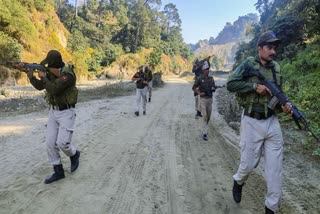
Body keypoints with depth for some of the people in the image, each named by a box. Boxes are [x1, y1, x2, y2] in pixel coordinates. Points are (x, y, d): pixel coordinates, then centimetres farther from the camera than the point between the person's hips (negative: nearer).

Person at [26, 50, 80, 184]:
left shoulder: (68, 75, -21)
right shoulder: (51, 73, 5)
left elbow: (53, 90, -28)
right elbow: (39, 86, 15)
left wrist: (43, 76, -15)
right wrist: (31, 76, -1)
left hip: (66, 112, -8)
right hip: (53, 111, 8)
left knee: (62, 143, -13)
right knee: (50, 143, 3)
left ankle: (74, 154, 22)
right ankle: (58, 172, 14)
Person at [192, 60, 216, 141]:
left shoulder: (211, 79, 8)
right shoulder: (200, 79, -5)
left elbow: (214, 89, 12)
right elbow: (193, 88, -2)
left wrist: (213, 89, -11)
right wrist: (199, 93, -13)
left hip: (210, 99, 5)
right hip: (203, 99, -5)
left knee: (208, 116, 13)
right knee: (204, 116, -7)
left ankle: (205, 128, 35)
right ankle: (204, 133, -5)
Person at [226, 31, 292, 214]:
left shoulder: (276, 68, 9)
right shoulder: (249, 64, -5)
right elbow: (231, 84, -14)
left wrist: (284, 106, -6)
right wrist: (255, 86, -20)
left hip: (272, 122, 5)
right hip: (252, 123, -5)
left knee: (275, 168, 6)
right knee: (249, 164, 6)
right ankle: (238, 182, 41)